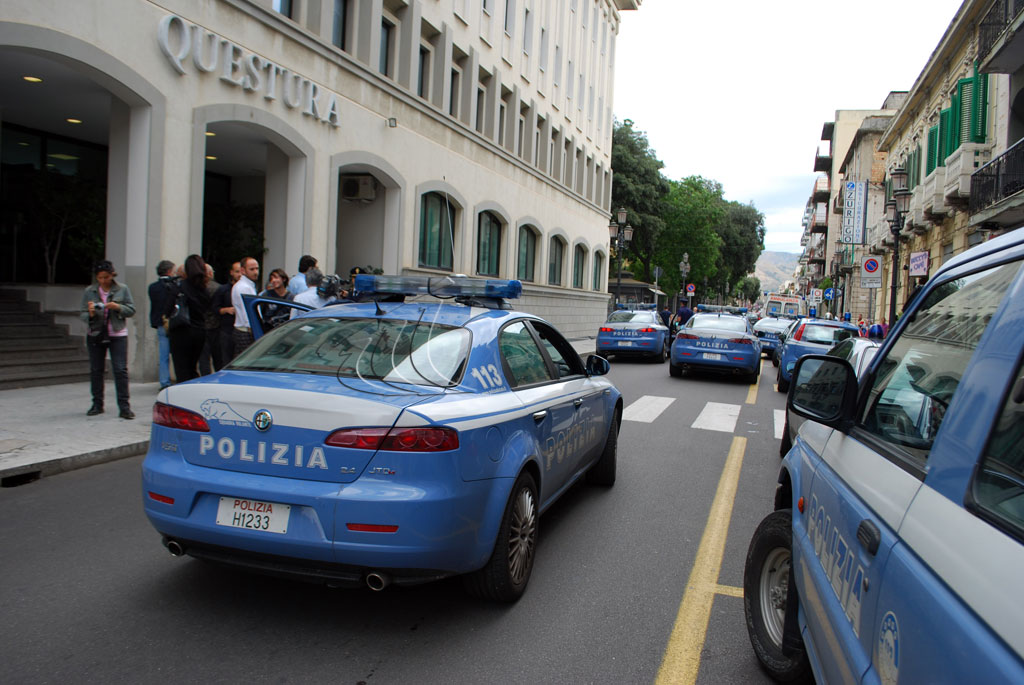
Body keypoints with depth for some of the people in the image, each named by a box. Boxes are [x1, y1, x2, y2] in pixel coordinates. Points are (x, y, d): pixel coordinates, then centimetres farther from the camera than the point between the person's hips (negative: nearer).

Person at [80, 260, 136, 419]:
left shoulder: (122, 289, 1)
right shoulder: (89, 291, 4)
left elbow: (132, 310, 0)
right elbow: (81, 314, 4)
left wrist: (118, 307, -18)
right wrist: (90, 314, -18)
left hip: (118, 335, -2)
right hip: (96, 334, 2)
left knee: (121, 370, -7)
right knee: (95, 370, 9)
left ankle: (124, 406, -5)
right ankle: (97, 404, 21)